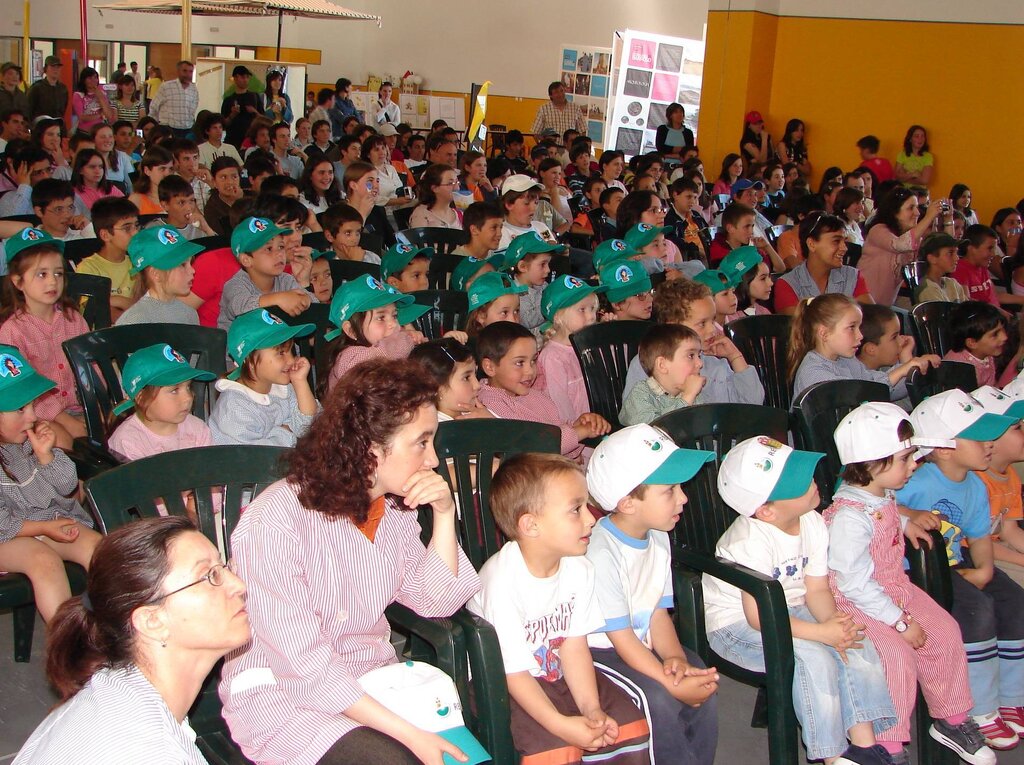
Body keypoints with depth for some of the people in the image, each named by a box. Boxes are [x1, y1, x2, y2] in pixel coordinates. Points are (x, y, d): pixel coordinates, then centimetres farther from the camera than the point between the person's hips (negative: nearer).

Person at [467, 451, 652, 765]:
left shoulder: (578, 569, -8)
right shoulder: (503, 582, -29)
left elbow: (574, 645, -5)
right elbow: (513, 671, -24)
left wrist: (591, 708, -15)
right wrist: (561, 724, -28)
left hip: (558, 674, 7)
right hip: (501, 685, -7)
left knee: (627, 723, -1)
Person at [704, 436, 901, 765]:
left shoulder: (813, 523, -5)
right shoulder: (752, 541, -30)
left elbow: (817, 589, -4)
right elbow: (759, 615, -30)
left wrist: (833, 623, -24)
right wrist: (822, 632, -32)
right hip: (736, 624, -8)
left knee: (859, 644, -9)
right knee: (814, 658, -26)